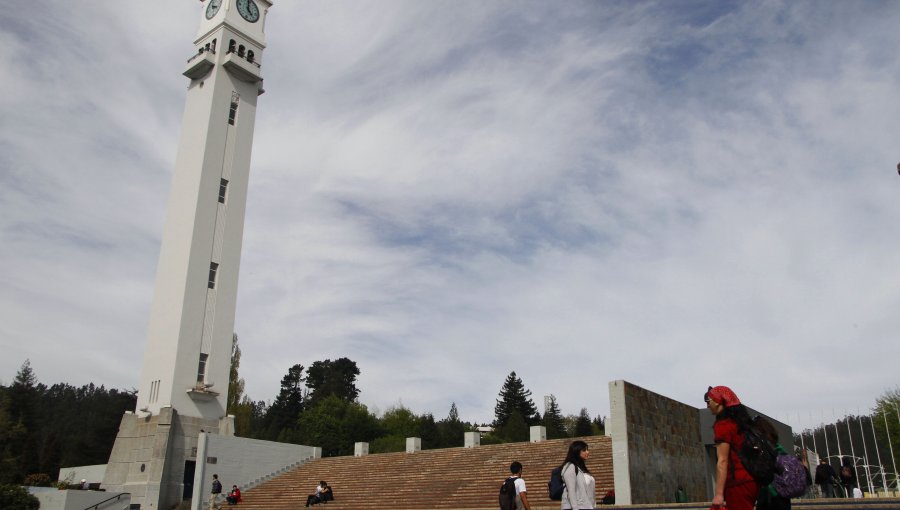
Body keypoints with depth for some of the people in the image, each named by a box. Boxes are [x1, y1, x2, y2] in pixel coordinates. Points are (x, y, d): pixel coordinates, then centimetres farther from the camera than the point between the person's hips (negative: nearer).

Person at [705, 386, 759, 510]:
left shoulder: (722, 425, -10)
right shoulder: (740, 421, 16)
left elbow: (722, 461, -17)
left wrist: (719, 493, -20)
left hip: (738, 483, -9)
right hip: (751, 480, 9)